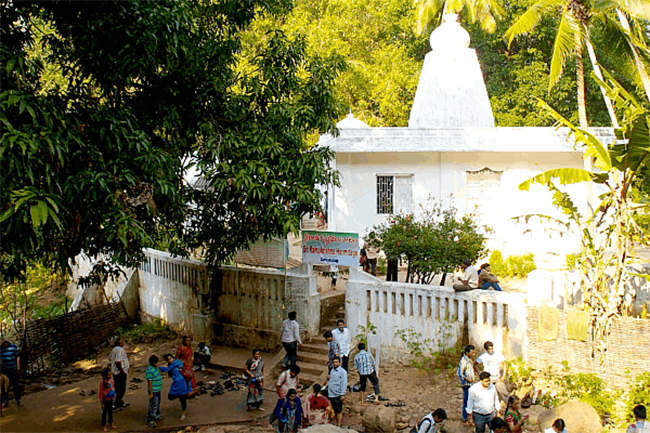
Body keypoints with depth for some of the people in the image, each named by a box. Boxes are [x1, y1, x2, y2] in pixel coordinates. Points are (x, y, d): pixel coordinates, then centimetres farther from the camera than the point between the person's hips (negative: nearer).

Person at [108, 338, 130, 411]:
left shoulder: (114, 349, 10)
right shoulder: (120, 350, -21)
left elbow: (109, 358, 22)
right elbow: (117, 361, -29)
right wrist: (122, 370, -21)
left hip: (115, 371, 10)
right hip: (120, 372, -10)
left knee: (118, 388, 19)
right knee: (122, 389, -4)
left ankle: (121, 403, 31)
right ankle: (115, 405, -4)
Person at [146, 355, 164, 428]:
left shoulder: (156, 368, 5)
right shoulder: (150, 371, -25)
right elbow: (150, 382, -24)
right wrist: (151, 393, -23)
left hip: (158, 389, 10)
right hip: (154, 390, -10)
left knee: (158, 403, 23)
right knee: (153, 405, -5)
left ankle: (157, 416, 39)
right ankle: (150, 420, 2)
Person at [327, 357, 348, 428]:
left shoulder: (343, 371, -7)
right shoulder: (332, 370, 14)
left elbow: (344, 384, -11)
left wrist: (342, 394, -16)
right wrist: (329, 377, 8)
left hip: (338, 395, -7)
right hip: (331, 394, 7)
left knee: (339, 411, -3)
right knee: (335, 410, 12)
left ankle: (339, 426, -1)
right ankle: (337, 424, 20)